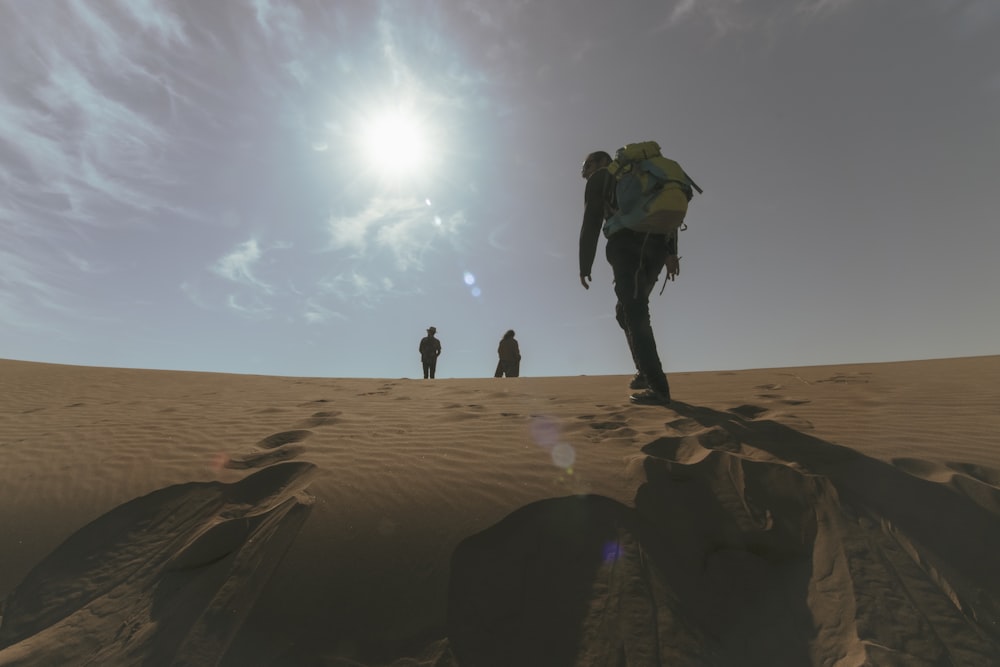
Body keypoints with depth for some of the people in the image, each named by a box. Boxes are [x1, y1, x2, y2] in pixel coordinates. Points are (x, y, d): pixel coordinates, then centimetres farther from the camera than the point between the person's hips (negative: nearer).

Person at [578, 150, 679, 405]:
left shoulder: (599, 179, 15)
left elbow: (591, 224, 2)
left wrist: (584, 267, 4)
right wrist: (671, 253, 9)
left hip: (628, 249, -7)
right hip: (655, 249, 7)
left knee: (635, 317, -9)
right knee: (627, 312, 17)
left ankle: (658, 387, -13)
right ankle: (646, 372, 12)